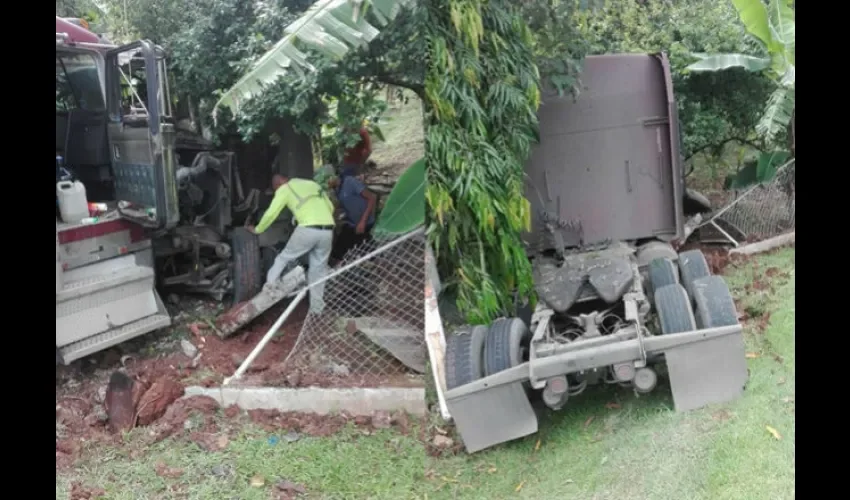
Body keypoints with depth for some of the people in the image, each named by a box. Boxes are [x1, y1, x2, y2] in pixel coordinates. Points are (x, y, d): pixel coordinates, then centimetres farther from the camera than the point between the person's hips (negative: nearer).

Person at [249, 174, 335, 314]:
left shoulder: (285, 189, 11)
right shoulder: (313, 184, 29)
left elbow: (271, 213, 6)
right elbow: (330, 207, 31)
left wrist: (257, 230, 20)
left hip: (307, 229, -5)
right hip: (327, 230, 5)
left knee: (284, 257, 18)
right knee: (318, 269, 16)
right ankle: (317, 308, 19)